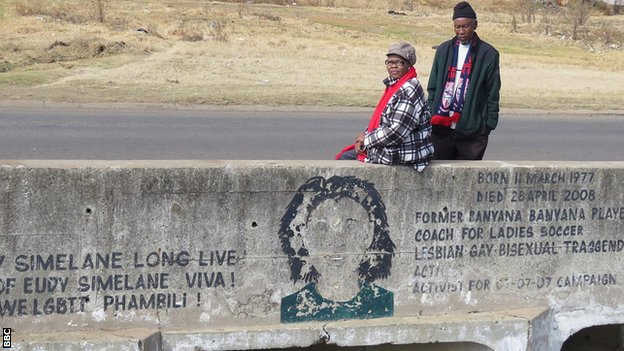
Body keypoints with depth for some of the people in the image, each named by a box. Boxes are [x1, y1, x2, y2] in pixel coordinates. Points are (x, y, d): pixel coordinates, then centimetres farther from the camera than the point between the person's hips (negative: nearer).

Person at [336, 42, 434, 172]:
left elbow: (397, 132, -26)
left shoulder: (409, 90, -21)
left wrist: (367, 138, -13)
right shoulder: (394, 86, 11)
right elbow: (382, 121, 18)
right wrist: (366, 136, -1)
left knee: (345, 158, -5)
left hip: (401, 155, -10)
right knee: (345, 156, 15)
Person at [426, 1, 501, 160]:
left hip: (472, 130, -3)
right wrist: (429, 116, 6)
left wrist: (490, 123, -3)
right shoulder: (444, 50, 10)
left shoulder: (488, 54, 1)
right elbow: (433, 88, 13)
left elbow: (493, 94, 2)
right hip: (441, 128, 3)